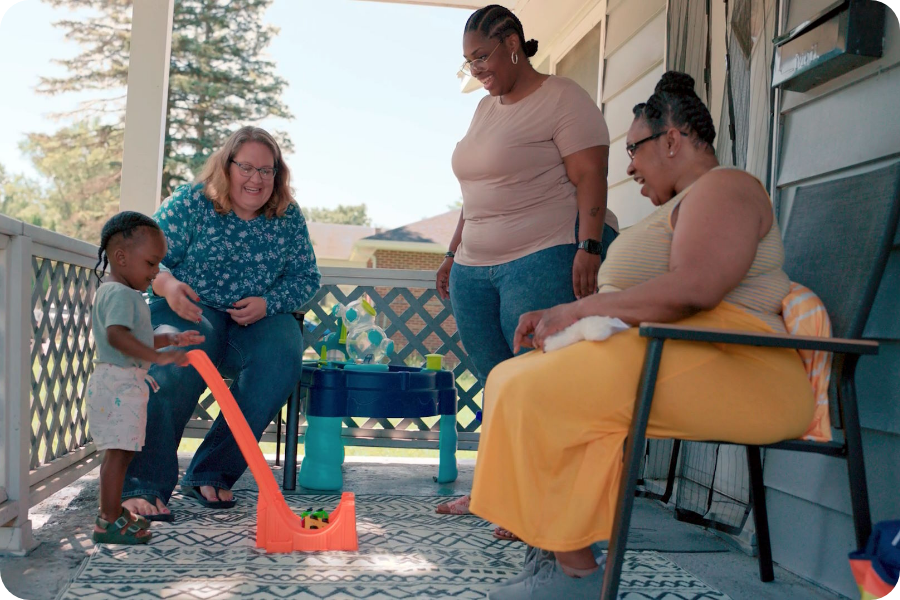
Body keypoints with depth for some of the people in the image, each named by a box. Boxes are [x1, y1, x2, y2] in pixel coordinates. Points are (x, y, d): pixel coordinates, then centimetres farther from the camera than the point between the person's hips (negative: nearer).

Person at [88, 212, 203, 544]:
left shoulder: (117, 292, 19)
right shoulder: (120, 294, -16)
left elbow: (137, 340, 26)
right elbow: (117, 336, -32)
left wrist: (172, 339, 20)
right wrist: (159, 356, -35)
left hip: (123, 382, 11)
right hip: (119, 382, -11)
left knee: (120, 451, 15)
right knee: (118, 451, -7)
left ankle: (111, 512, 25)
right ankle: (110, 522, -2)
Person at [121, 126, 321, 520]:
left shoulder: (289, 217, 7)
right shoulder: (193, 202, -1)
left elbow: (307, 278, 8)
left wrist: (268, 303, -11)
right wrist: (166, 284, -28)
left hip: (257, 320, 3)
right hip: (188, 310, -3)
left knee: (283, 354, -29)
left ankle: (212, 474, -19)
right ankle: (142, 485, -29)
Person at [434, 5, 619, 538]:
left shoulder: (563, 99, -2)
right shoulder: (486, 109, 23)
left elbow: (590, 178, -11)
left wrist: (589, 246, -22)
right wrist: (455, 254, 23)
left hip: (547, 259, -8)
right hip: (477, 268, 8)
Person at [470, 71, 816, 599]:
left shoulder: (723, 187, -4)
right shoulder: (683, 204, 29)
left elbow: (690, 291, -23)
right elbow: (634, 298, 22)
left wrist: (574, 311, -14)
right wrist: (555, 318, 7)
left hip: (730, 368, -11)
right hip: (667, 357, 11)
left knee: (541, 391, -26)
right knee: (514, 380, 1)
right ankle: (553, 552, -5)